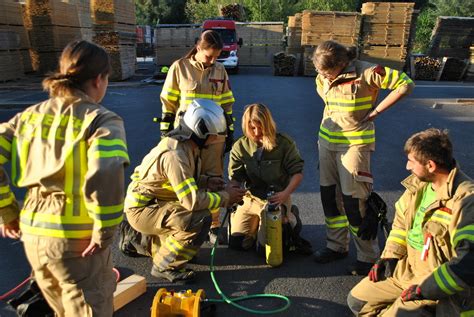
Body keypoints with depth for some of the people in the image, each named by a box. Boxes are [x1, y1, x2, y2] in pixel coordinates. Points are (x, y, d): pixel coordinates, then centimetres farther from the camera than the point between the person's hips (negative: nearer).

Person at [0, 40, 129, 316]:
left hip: (32, 234, 6)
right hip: (77, 240, -6)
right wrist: (104, 233, -17)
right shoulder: (101, 120, -12)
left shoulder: (30, 115, 7)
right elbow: (106, 178, -28)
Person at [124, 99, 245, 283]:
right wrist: (225, 197, -18)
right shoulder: (175, 154, -29)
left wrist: (206, 181, 0)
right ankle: (165, 266, -6)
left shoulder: (187, 143, 1)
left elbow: (185, 179, 17)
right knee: (200, 219, -25)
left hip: (155, 201, 10)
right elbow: (192, 200, -31)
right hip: (142, 209, -10)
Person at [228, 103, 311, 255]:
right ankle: (257, 222, 27)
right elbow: (235, 178, -2)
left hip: (277, 198, -3)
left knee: (266, 245, -9)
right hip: (250, 198, 3)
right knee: (237, 243, 0)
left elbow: (297, 173, -9)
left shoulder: (284, 143, -12)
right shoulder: (240, 147, -5)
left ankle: (290, 219, 16)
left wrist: (285, 194, -25)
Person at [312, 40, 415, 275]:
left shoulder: (366, 73, -17)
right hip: (327, 140, 7)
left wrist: (375, 111, -13)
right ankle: (337, 246, 30)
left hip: (355, 143, -6)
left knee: (354, 202, -5)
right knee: (329, 197, 12)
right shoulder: (323, 77, 2)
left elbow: (406, 84, -14)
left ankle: (368, 257, 12)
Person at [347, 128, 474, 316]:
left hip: (439, 285, -7)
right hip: (405, 269, 7)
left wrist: (425, 288, -25)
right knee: (356, 301, 8)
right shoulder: (419, 183, -1)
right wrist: (389, 256, 4)